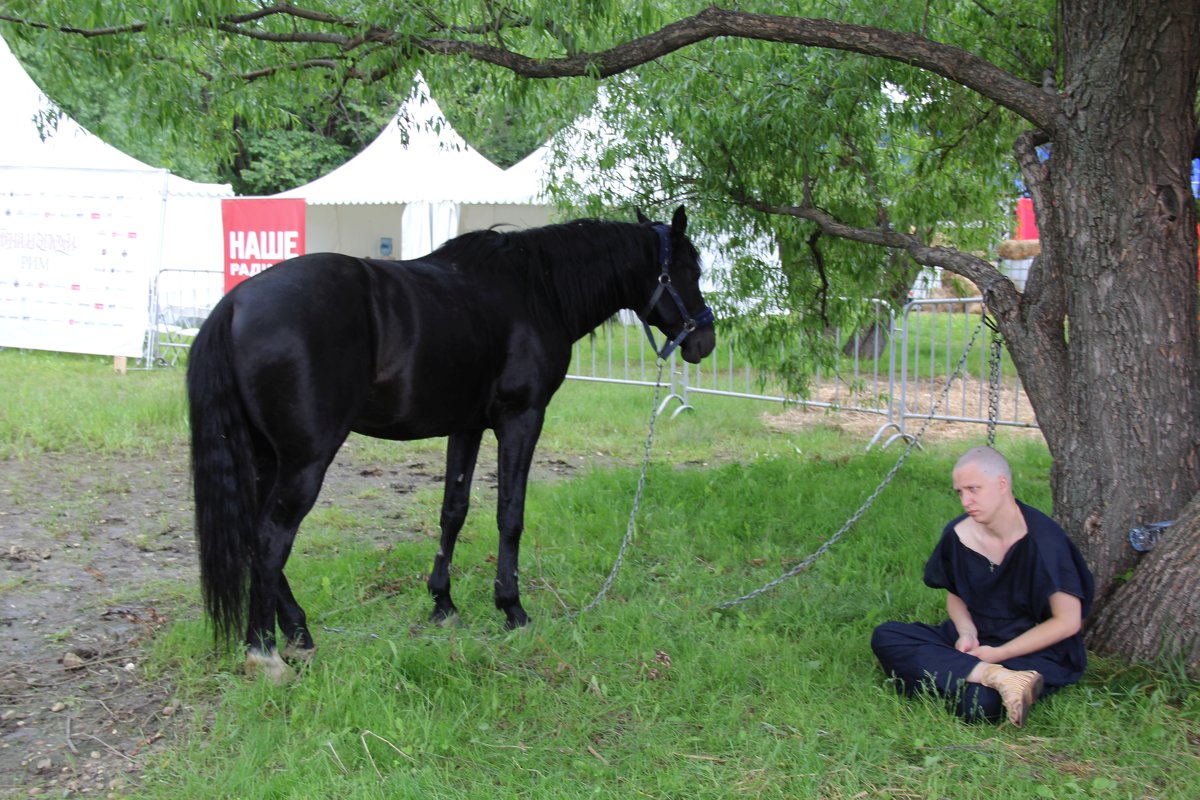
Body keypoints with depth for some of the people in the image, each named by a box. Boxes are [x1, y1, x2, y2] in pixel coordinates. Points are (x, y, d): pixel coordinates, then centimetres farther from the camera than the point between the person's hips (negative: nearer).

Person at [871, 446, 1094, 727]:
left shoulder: (1043, 539, -18)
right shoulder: (958, 534, -2)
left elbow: (1068, 622, -15)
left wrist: (998, 653, -16)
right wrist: (966, 632, -7)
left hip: (1036, 650, -7)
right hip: (977, 639, 7)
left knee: (976, 701, -38)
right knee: (885, 636, -17)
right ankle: (996, 677, -26)